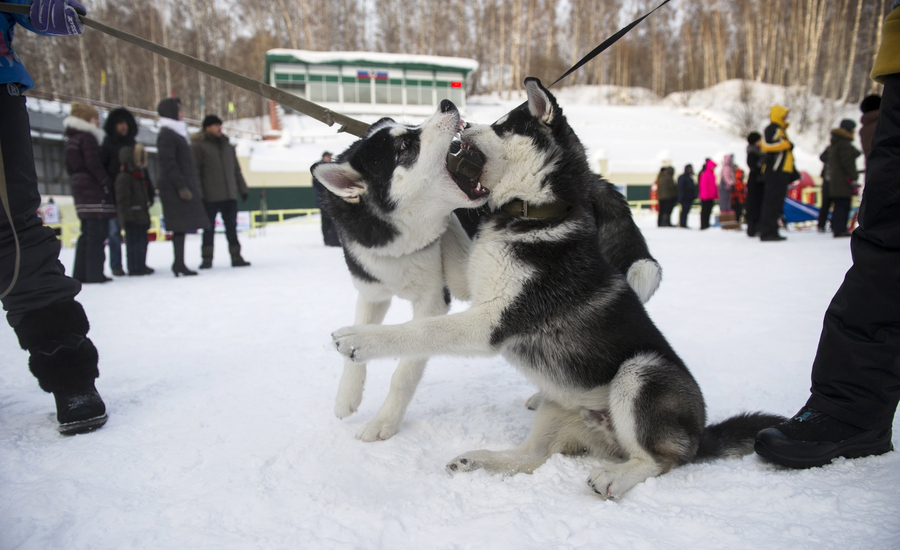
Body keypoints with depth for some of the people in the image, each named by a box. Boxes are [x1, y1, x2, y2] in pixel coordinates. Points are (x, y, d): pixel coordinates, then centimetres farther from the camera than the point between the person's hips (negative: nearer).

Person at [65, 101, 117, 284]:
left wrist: (77, 181, 21)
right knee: (97, 233, -8)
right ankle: (94, 274, -8)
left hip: (80, 190, 9)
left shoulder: (71, 140, 19)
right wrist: (107, 183, -13)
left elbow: (70, 168, 21)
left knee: (87, 233, 13)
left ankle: (80, 273, 15)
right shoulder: (87, 137, -9)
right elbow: (93, 164, -17)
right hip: (94, 191, -9)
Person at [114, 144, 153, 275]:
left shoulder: (141, 176, 18)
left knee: (142, 241, 14)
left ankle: (141, 266, 23)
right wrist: (127, 215, -21)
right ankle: (134, 267, -1)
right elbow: (122, 199, -17)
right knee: (133, 242, -6)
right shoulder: (124, 178, -12)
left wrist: (147, 215, 23)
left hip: (141, 217, 9)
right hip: (132, 219, -9)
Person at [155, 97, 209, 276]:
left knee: (181, 226, 7)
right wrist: (181, 187, -21)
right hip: (175, 188, -9)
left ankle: (179, 264, 9)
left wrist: (192, 186, 21)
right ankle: (179, 264, -6)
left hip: (183, 186, 9)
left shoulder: (176, 133, 22)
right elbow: (168, 163, -16)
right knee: (180, 226, -9)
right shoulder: (166, 134, -8)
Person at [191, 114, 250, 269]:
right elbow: (194, 171, -7)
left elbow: (236, 169, 21)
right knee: (209, 228, 2)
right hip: (210, 196, -5)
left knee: (231, 227, 7)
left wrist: (242, 189, 18)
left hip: (230, 195, 5)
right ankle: (207, 258, 11)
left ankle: (236, 257, 13)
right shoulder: (198, 146, -2)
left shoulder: (227, 145, 16)